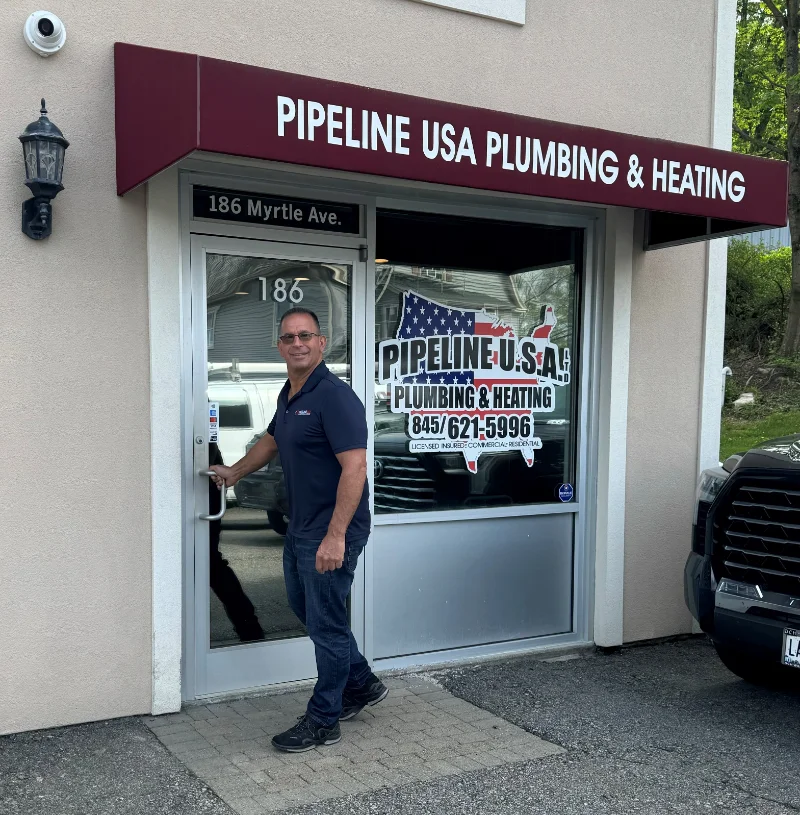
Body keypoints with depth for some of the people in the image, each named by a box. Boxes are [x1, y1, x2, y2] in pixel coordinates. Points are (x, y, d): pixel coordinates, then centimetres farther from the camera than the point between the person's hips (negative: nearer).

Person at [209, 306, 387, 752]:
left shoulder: (335, 396, -20)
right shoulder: (289, 394, 9)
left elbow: (355, 467, -27)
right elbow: (272, 440, 28)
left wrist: (336, 535, -30)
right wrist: (235, 472, 41)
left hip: (332, 533, -10)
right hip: (300, 527, 10)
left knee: (325, 622, 2)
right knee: (304, 606, 21)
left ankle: (323, 721, 18)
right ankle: (362, 684, 38)